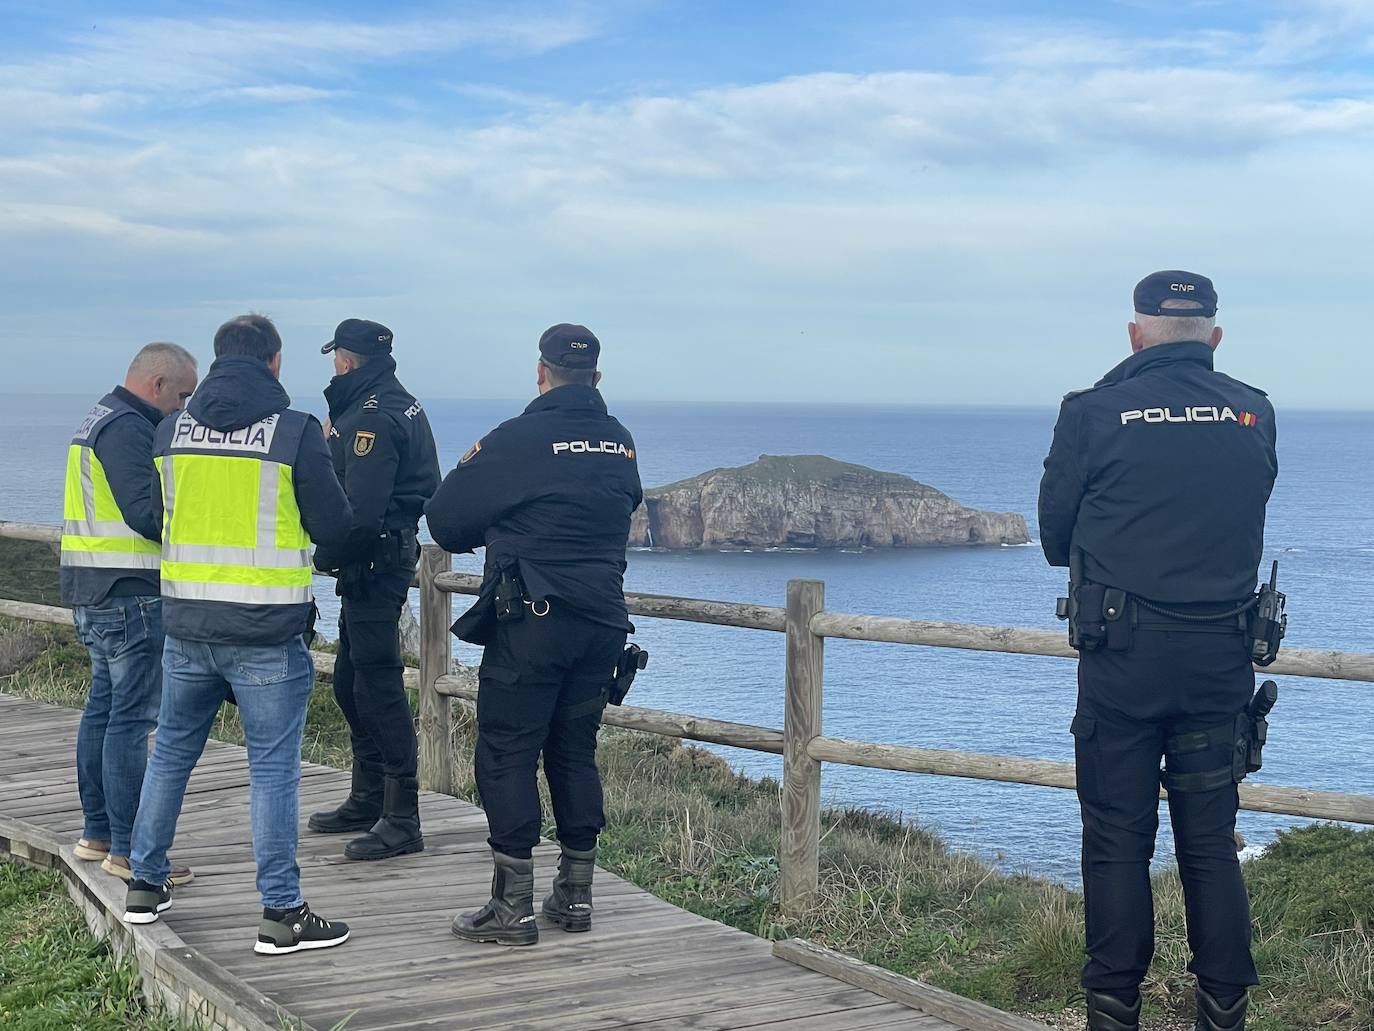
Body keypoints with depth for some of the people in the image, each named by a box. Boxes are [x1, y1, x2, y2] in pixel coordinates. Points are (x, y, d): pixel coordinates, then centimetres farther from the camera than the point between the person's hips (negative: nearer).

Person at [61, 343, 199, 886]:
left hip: (96, 594, 11)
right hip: (129, 595, -11)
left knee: (103, 709, 16)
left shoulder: (102, 421, 19)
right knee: (133, 718, -8)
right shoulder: (128, 429, -15)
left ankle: (97, 832, 24)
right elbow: (148, 514, -24)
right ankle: (127, 849, -5)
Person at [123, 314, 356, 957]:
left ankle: (145, 885, 30)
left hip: (186, 623, 5)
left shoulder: (171, 431, 4)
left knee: (171, 753, 19)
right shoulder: (296, 432, -11)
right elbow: (335, 528, -4)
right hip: (267, 634, -5)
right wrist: (318, 459, 14)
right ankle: (282, 915, 4)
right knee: (273, 768, 1)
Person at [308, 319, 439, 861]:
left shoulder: (373, 418, -18)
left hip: (371, 565, -11)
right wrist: (334, 440, 11)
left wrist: (325, 557, -12)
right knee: (350, 680, 18)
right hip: (385, 557, 11)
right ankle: (367, 800, 29)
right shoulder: (401, 404, 15)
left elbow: (361, 510, -24)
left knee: (379, 684, -9)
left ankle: (401, 820, -6)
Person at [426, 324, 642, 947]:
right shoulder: (620, 443, 9)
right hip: (603, 621, 6)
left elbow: (445, 520, -5)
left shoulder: (519, 439, -9)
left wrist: (470, 468, 17)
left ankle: (513, 907, -1)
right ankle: (575, 895, 19)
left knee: (506, 754, 0)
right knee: (575, 751, 14)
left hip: (531, 620, -6)